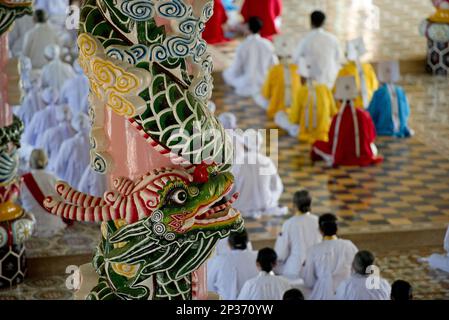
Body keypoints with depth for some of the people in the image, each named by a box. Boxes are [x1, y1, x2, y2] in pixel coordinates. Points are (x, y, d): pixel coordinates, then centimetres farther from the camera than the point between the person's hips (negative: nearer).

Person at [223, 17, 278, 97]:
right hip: (265, 83, 3)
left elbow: (235, 70, -9)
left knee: (226, 73, 25)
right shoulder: (268, 44, -10)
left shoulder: (242, 46, -16)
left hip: (247, 84, -3)